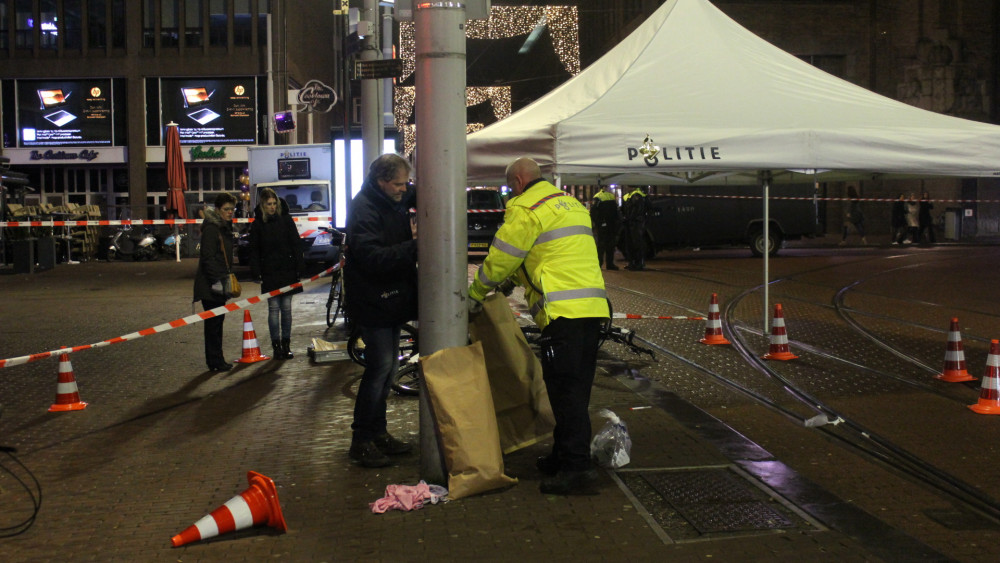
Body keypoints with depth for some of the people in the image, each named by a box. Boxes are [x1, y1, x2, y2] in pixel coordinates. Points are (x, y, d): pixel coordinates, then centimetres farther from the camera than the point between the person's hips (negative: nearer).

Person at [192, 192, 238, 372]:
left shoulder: (225, 227, 17)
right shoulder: (211, 228, -13)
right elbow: (208, 257, -20)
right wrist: (216, 281, -23)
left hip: (220, 282, 10)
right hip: (210, 284, -10)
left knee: (217, 321, 13)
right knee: (213, 322, -6)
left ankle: (216, 360, 19)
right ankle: (216, 361, -2)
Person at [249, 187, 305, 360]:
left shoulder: (286, 220, 3)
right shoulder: (257, 224, 3)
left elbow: (296, 245, 4)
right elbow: (254, 250, 4)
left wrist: (298, 269, -2)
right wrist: (256, 273, -4)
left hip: (287, 272, 1)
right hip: (269, 274, -1)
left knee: (286, 308, 6)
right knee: (274, 309, 1)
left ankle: (286, 344, 14)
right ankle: (276, 345, 7)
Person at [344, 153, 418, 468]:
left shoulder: (395, 205, 12)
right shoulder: (364, 210, -18)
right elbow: (373, 258, -28)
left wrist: (415, 237, 2)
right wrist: (415, 245, -31)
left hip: (392, 298, 10)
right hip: (372, 301, -9)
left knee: (388, 366, 14)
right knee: (380, 366, -9)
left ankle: (377, 433, 25)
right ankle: (361, 441, 2)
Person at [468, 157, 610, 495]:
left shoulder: (525, 209, -4)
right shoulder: (572, 204, 24)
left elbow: (500, 258, -2)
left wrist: (475, 295, 13)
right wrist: (512, 280, 31)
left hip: (563, 311, -9)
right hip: (592, 307, 9)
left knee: (565, 389, -7)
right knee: (576, 389, 14)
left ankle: (576, 466, -7)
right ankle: (563, 456, 24)